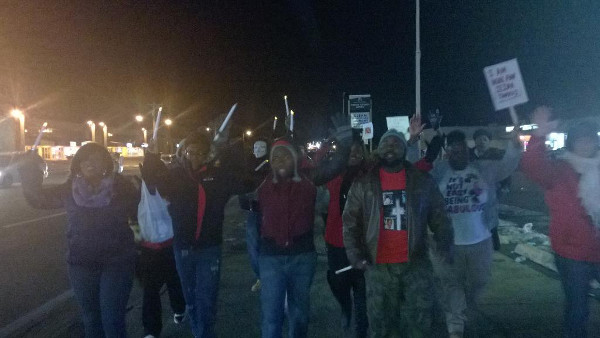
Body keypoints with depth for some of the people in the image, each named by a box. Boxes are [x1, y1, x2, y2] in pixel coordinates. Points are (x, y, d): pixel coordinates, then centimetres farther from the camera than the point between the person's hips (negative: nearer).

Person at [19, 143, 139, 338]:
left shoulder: (121, 187, -7)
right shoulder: (70, 190, 1)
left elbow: (141, 213, -8)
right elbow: (38, 198, 10)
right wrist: (30, 172, -3)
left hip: (117, 261, -3)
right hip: (81, 263, 4)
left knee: (112, 319, -2)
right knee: (90, 318, 18)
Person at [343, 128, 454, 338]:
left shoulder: (422, 180, 4)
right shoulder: (363, 183, 2)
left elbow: (438, 216, 5)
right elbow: (350, 221, 2)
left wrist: (443, 242, -11)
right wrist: (355, 254, -8)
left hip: (416, 264, 0)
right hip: (378, 266, 0)